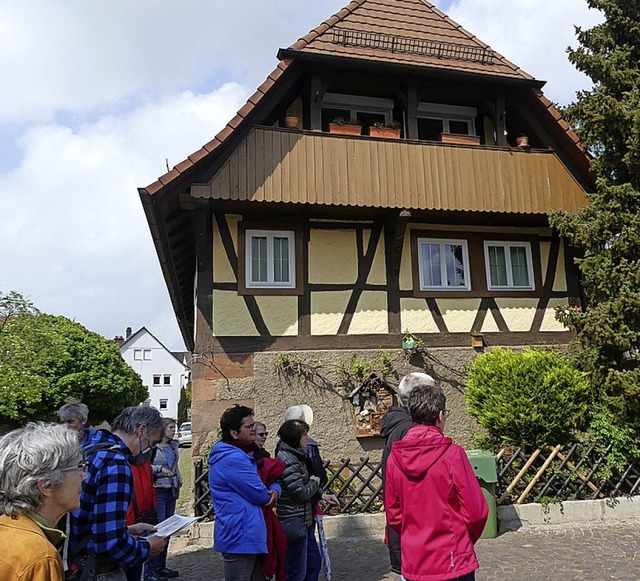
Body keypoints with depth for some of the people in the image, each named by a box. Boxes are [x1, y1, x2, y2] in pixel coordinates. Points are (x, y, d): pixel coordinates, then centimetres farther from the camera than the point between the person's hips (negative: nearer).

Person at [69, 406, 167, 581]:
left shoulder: (93, 452, 7)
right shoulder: (116, 464, -24)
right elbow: (110, 542, -29)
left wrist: (127, 530, 14)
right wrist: (147, 548, -12)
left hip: (79, 562, 9)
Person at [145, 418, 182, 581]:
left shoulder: (173, 446, 11)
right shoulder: (152, 447, -14)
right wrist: (160, 469, -20)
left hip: (172, 492, 8)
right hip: (158, 491, -8)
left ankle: (160, 567, 25)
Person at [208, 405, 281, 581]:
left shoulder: (243, 454, 13)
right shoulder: (233, 459, -22)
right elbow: (260, 495, -21)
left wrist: (275, 490, -5)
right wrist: (270, 494, 3)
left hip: (249, 535, 11)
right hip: (240, 537, -11)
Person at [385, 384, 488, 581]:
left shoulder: (395, 457, -4)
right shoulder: (452, 454, -16)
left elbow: (393, 513, 4)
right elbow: (476, 511, -10)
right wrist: (466, 539, 9)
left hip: (412, 562, 4)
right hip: (452, 562, -4)